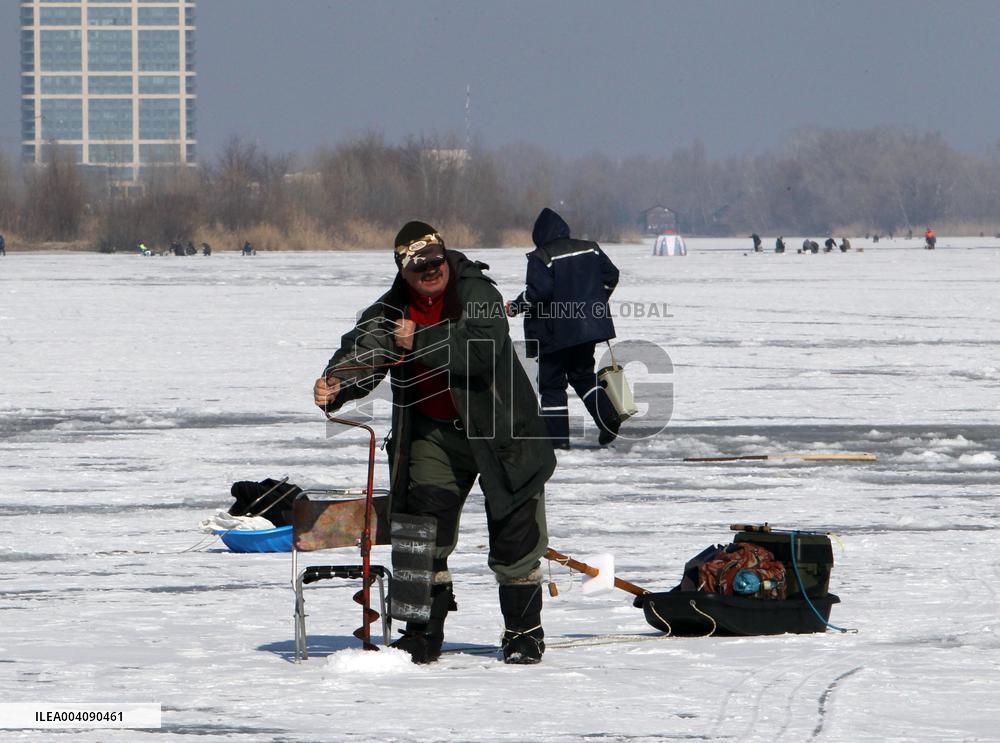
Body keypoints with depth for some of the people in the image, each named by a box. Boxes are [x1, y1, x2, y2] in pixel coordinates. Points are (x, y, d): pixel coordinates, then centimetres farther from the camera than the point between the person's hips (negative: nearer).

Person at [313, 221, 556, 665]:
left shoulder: (477, 294, -15)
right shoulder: (391, 311, -1)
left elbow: (482, 350, -30)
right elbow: (362, 351, -14)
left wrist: (421, 341, -30)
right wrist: (334, 386, -34)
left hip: (498, 429, -4)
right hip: (435, 432, 4)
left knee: (514, 534, 1)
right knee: (423, 530, -5)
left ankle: (524, 634, 15)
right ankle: (424, 635, 3)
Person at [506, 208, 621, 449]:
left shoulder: (540, 258, -13)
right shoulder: (590, 250, 5)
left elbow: (539, 291, -21)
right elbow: (611, 275, 9)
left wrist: (515, 308, -7)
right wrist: (597, 303, 24)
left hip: (555, 333, -6)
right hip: (588, 328, 6)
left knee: (552, 383, 4)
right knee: (583, 375, 21)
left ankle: (557, 436, 1)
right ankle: (607, 415, 2)